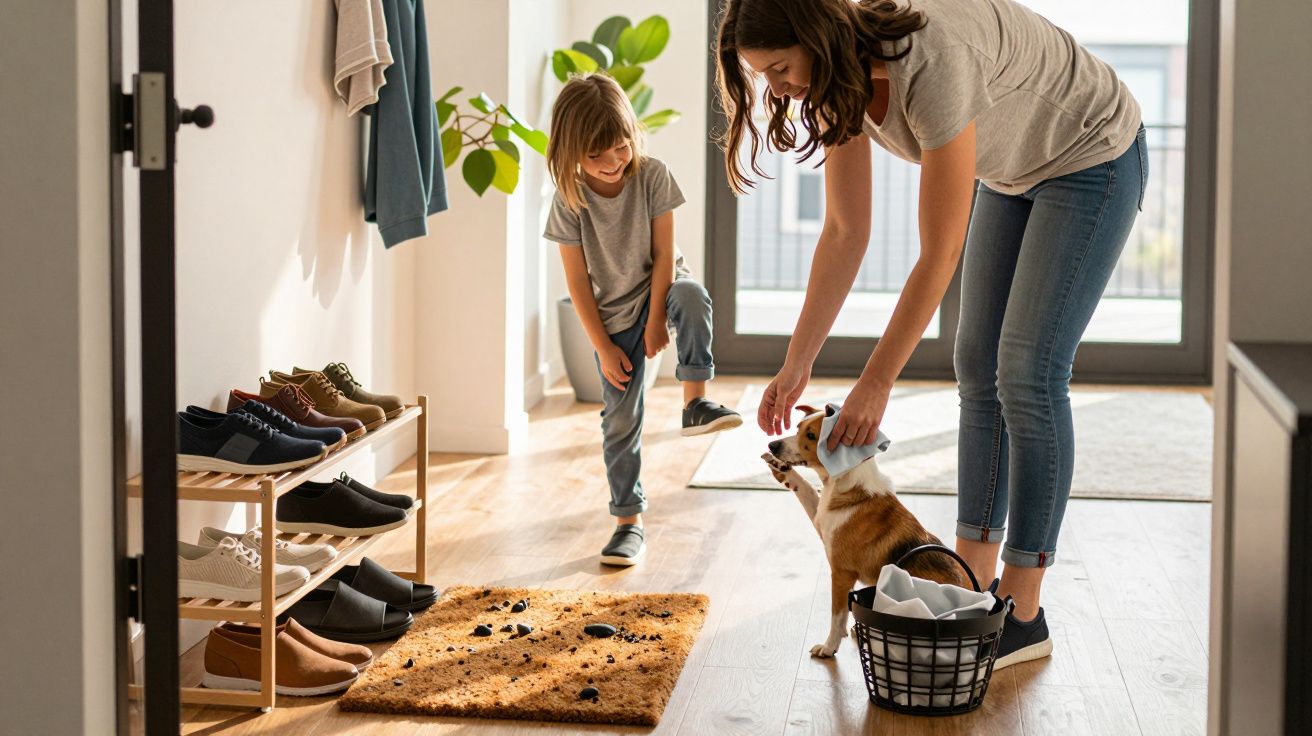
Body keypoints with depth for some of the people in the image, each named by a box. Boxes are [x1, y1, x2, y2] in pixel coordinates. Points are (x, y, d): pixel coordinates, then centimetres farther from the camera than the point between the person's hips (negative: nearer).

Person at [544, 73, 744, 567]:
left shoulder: (652, 175, -16)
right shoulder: (570, 199, -16)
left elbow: (664, 255, -12)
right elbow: (578, 283, -11)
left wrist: (657, 320, -14)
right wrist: (604, 347, -11)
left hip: (658, 287, 0)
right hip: (613, 313, 0)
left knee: (693, 295, -37)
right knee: (621, 420, -1)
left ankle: (695, 402, -29)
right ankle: (629, 522, 9)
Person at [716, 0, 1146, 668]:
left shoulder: (931, 66, -38)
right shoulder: (840, 76, -13)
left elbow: (939, 255, -32)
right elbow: (844, 233, -7)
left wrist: (876, 383, -27)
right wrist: (796, 364, -10)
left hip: (1093, 158, -8)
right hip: (1014, 172, 8)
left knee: (1027, 375, -11)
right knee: (978, 366, 5)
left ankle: (1022, 615, -4)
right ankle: (971, 578, 13)